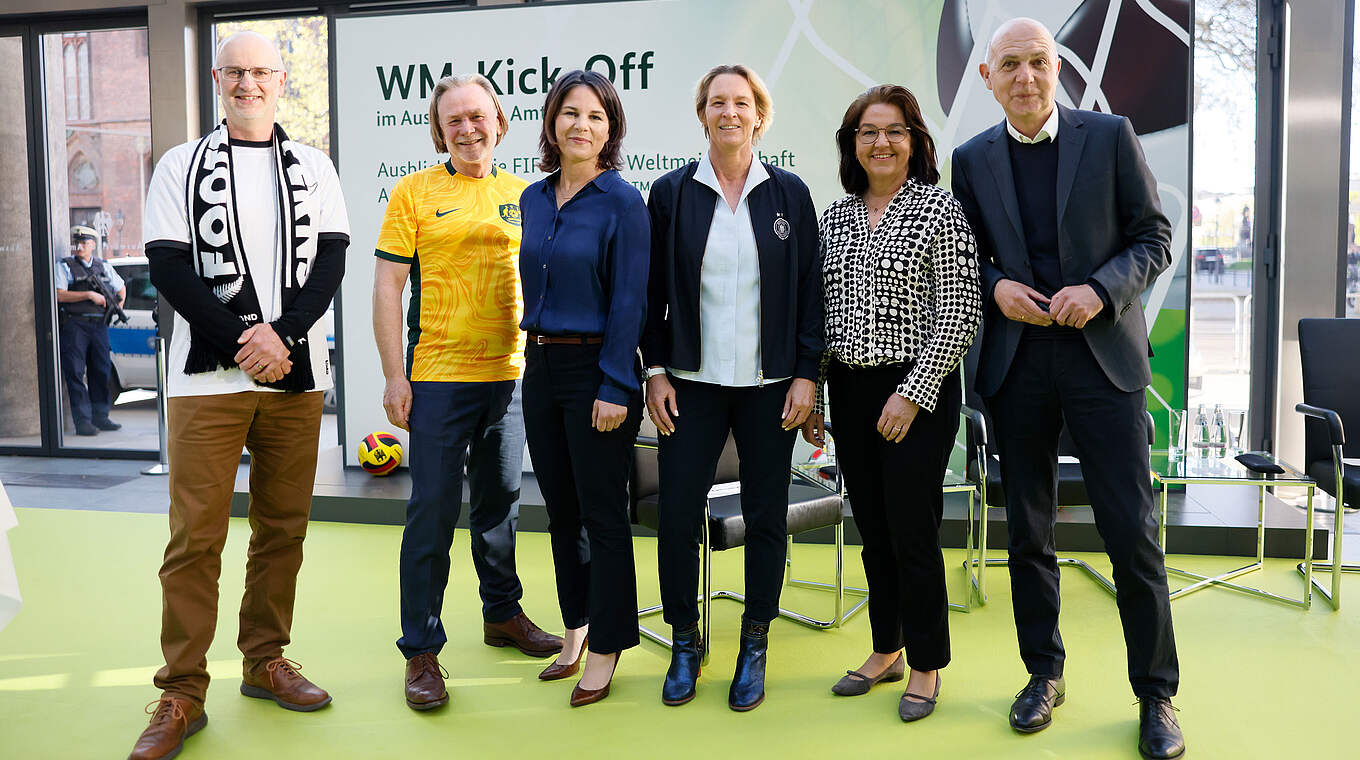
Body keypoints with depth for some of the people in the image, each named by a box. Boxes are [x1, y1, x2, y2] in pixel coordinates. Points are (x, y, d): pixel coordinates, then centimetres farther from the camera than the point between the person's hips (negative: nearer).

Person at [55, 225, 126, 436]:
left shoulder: (104, 266, 15)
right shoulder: (64, 266, 2)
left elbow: (121, 288, 29)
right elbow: (59, 295, -10)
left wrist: (117, 307, 12)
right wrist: (89, 295, -15)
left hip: (99, 326, 4)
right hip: (74, 326, -4)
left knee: (102, 371, 7)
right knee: (75, 373, -6)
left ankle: (100, 417, 16)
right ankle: (82, 421, -6)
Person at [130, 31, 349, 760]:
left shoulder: (313, 168, 12)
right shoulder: (181, 166, 6)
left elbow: (330, 261, 2)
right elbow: (169, 268, -3)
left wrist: (280, 335, -12)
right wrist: (243, 343, -13)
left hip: (296, 375, 2)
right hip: (208, 376, -2)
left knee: (283, 528, 9)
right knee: (195, 535, -3)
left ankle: (264, 660, 24)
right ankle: (182, 694, 7)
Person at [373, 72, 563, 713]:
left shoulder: (522, 194, 10)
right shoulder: (414, 192, 0)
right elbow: (386, 287, -3)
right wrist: (395, 375, -9)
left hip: (511, 374, 4)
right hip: (438, 377, -4)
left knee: (501, 502, 16)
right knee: (433, 511, -2)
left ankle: (502, 614, 34)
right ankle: (421, 650, 10)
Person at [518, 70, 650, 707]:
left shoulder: (622, 201, -8)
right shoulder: (533, 199, 10)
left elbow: (629, 300, -12)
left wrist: (615, 387, -16)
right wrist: (537, 354, 12)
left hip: (596, 369, -6)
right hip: (540, 366, 6)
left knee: (603, 514, 2)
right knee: (560, 510, 15)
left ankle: (606, 647, 16)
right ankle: (576, 628, 31)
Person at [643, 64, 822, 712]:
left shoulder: (789, 194, 5)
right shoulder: (671, 192, 4)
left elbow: (810, 290, 4)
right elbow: (653, 290, 5)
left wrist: (807, 374, -2)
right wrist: (656, 371, -2)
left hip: (769, 384, 0)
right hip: (693, 383, 0)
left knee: (766, 515, 6)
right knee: (677, 513, -1)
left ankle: (755, 646, 23)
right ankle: (685, 644, 19)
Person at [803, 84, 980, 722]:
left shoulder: (940, 209, -6)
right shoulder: (835, 217, 10)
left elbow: (961, 314, -10)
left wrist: (912, 394, -14)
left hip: (918, 391, -5)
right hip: (849, 389, 5)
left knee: (912, 529, -1)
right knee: (872, 527, 13)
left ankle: (926, 666, 18)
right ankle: (886, 650, 30)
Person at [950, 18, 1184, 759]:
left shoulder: (1110, 135, 2)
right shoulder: (972, 160, 7)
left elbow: (1155, 236, 2)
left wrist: (1101, 289, -15)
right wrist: (995, 286, -9)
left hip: (1102, 355, -2)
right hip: (1016, 363, 2)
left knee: (1132, 532, -1)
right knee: (1028, 532, 10)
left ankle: (1156, 694, 15)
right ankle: (1043, 674, 26)